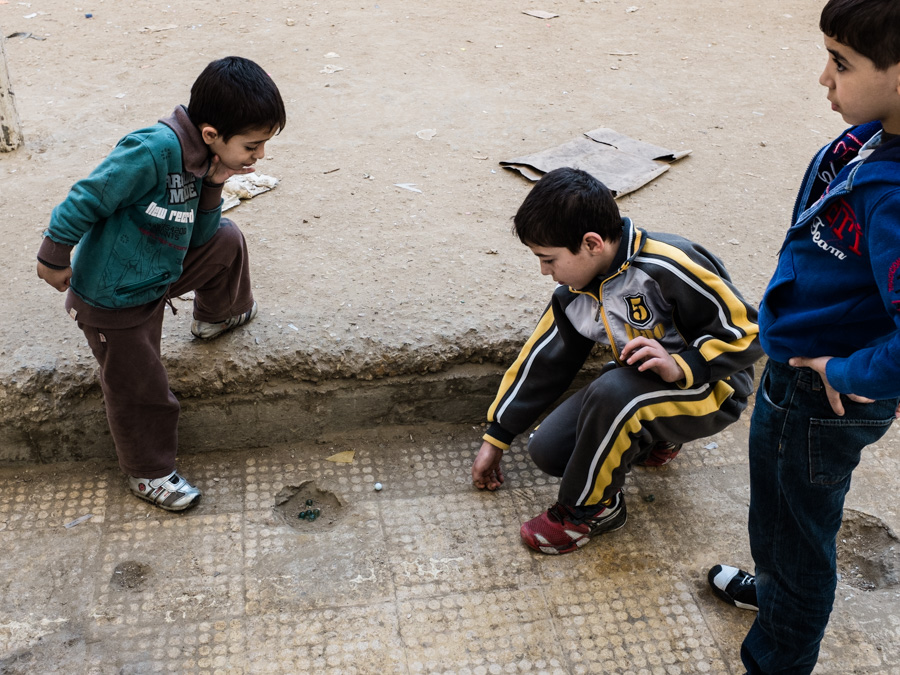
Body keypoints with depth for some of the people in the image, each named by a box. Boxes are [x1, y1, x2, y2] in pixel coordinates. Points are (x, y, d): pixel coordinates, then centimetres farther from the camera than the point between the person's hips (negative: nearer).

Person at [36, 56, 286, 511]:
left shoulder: (199, 158, -6)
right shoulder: (152, 152, -34)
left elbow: (198, 236, 3)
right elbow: (86, 200, -26)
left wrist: (213, 186, -14)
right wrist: (55, 258, -14)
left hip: (158, 272, 7)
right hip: (114, 302, -7)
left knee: (226, 240, 17)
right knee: (141, 391, 6)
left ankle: (215, 316, 43)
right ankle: (147, 473, 30)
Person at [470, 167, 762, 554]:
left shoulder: (669, 267, -28)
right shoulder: (574, 294, -3)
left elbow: (747, 333, -21)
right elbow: (542, 361, 8)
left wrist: (680, 366, -36)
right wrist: (495, 438, 13)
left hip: (711, 389, -8)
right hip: (637, 387, 8)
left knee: (613, 393, -37)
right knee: (548, 451, -5)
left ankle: (593, 509, -12)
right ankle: (654, 438, 18)